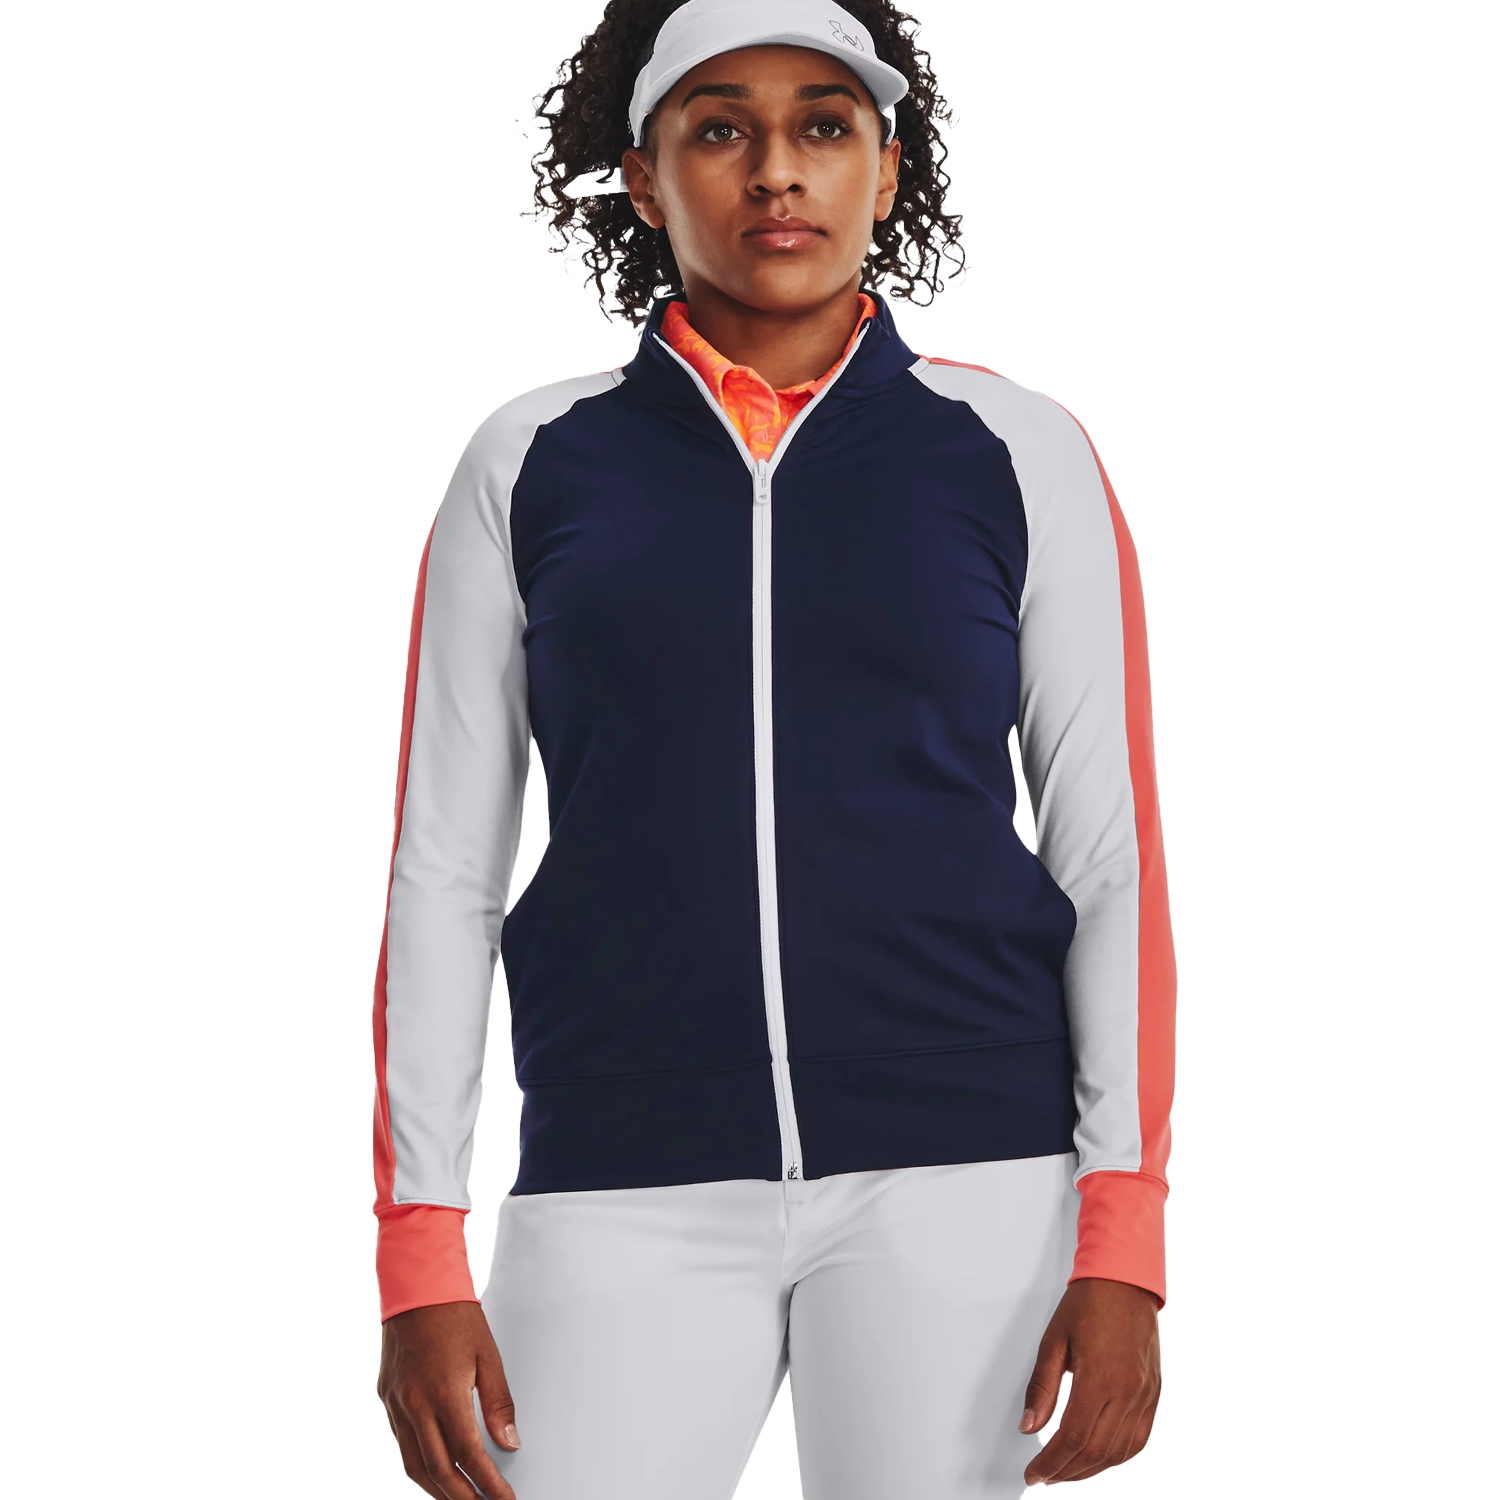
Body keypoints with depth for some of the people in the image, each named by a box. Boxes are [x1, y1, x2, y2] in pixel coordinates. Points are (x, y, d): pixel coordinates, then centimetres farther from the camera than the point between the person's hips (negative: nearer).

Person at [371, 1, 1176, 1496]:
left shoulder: (1015, 457, 5)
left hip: (961, 1177, 0)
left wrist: (1122, 1247, -4)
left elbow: (1114, 856, 4)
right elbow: (442, 871, 7)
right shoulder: (533, 465, 7)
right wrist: (418, 1259, 0)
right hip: (629, 1192, 1)